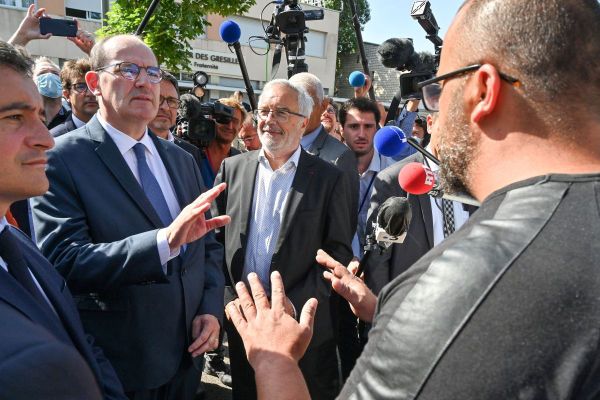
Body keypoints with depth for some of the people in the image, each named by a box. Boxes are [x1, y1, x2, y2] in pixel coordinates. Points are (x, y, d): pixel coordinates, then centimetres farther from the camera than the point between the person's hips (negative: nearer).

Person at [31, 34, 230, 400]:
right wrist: (164, 240, -34)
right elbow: (62, 262, -22)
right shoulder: (63, 160, -12)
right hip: (114, 370, -5)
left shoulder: (183, 161, 6)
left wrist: (211, 309, -5)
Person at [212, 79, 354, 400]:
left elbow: (338, 251, -7)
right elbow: (216, 237, 5)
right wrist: (229, 299, -4)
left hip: (304, 324, -2)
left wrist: (293, 305, -14)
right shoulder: (232, 169, 4)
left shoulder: (329, 178, -5)